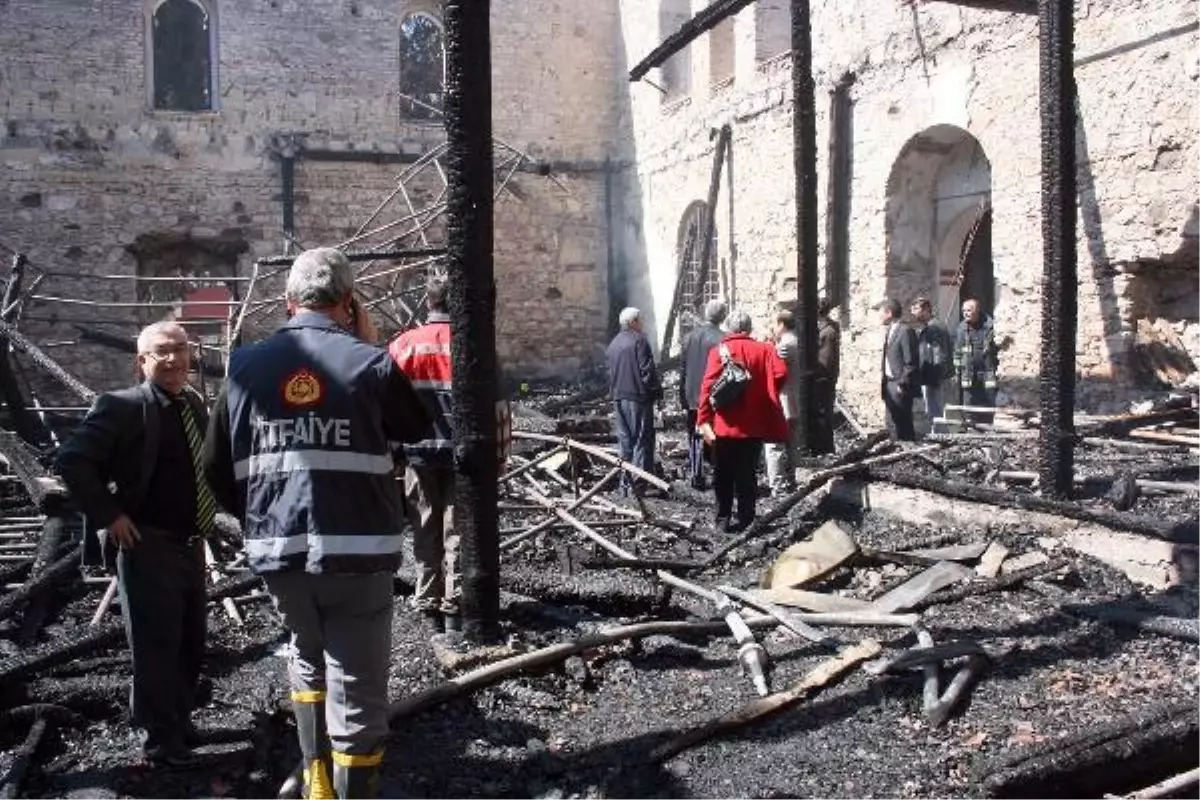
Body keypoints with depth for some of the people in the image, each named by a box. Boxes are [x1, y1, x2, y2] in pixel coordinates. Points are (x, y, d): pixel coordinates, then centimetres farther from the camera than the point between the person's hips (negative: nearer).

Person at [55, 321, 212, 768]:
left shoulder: (196, 405, 8)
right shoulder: (122, 407, -13)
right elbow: (72, 460, -19)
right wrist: (109, 515, -18)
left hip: (191, 546, 7)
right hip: (148, 547, -7)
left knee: (191, 644, 18)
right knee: (156, 646, 1)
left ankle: (179, 722, 37)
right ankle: (161, 741, 16)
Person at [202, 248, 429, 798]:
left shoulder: (246, 366, 4)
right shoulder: (368, 362, -7)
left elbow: (216, 469, 9)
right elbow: (421, 430, 11)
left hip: (276, 551, 4)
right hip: (356, 549, -4)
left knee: (308, 660, 27)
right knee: (357, 694, 5)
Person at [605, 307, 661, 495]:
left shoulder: (613, 343, 13)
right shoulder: (639, 340, -11)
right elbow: (647, 370, -15)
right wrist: (656, 391, -7)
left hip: (619, 397, 7)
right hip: (638, 396, -7)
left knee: (625, 439, 13)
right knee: (642, 439, -2)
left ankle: (625, 482, 16)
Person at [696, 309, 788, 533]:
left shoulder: (719, 351, -3)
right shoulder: (763, 349, 1)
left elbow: (708, 386, -12)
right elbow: (780, 374, -12)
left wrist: (703, 419, -11)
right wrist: (761, 393, 6)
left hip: (724, 425, -1)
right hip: (753, 425, 1)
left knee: (723, 475, 11)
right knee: (747, 474, 9)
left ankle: (723, 519, 14)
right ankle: (745, 520, 8)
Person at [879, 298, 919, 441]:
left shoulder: (905, 331, -14)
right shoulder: (890, 331, 14)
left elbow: (911, 362, -17)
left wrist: (902, 385, -17)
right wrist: (883, 380, 10)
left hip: (900, 387, -9)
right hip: (889, 384, 9)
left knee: (902, 426, -3)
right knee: (892, 426, 14)